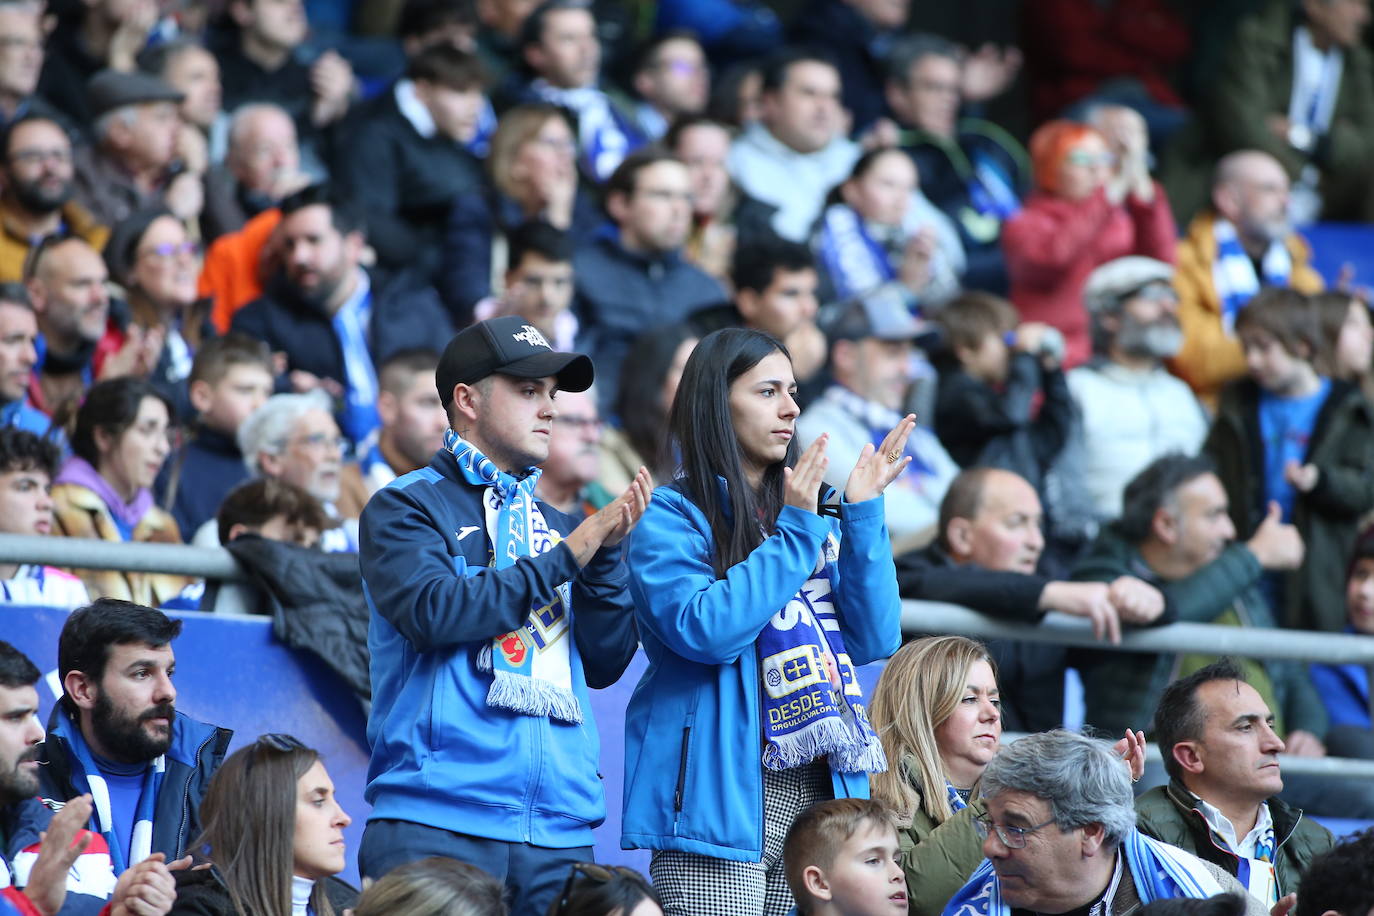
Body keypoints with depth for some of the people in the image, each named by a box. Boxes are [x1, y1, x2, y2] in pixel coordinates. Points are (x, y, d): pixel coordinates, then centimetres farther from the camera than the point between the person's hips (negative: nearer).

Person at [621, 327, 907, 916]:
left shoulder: (818, 514, 16)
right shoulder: (670, 517, -1)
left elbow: (872, 641, 8)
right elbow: (706, 630, -18)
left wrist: (863, 516, 0)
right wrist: (794, 533, -11)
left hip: (825, 795, 6)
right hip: (720, 797, -6)